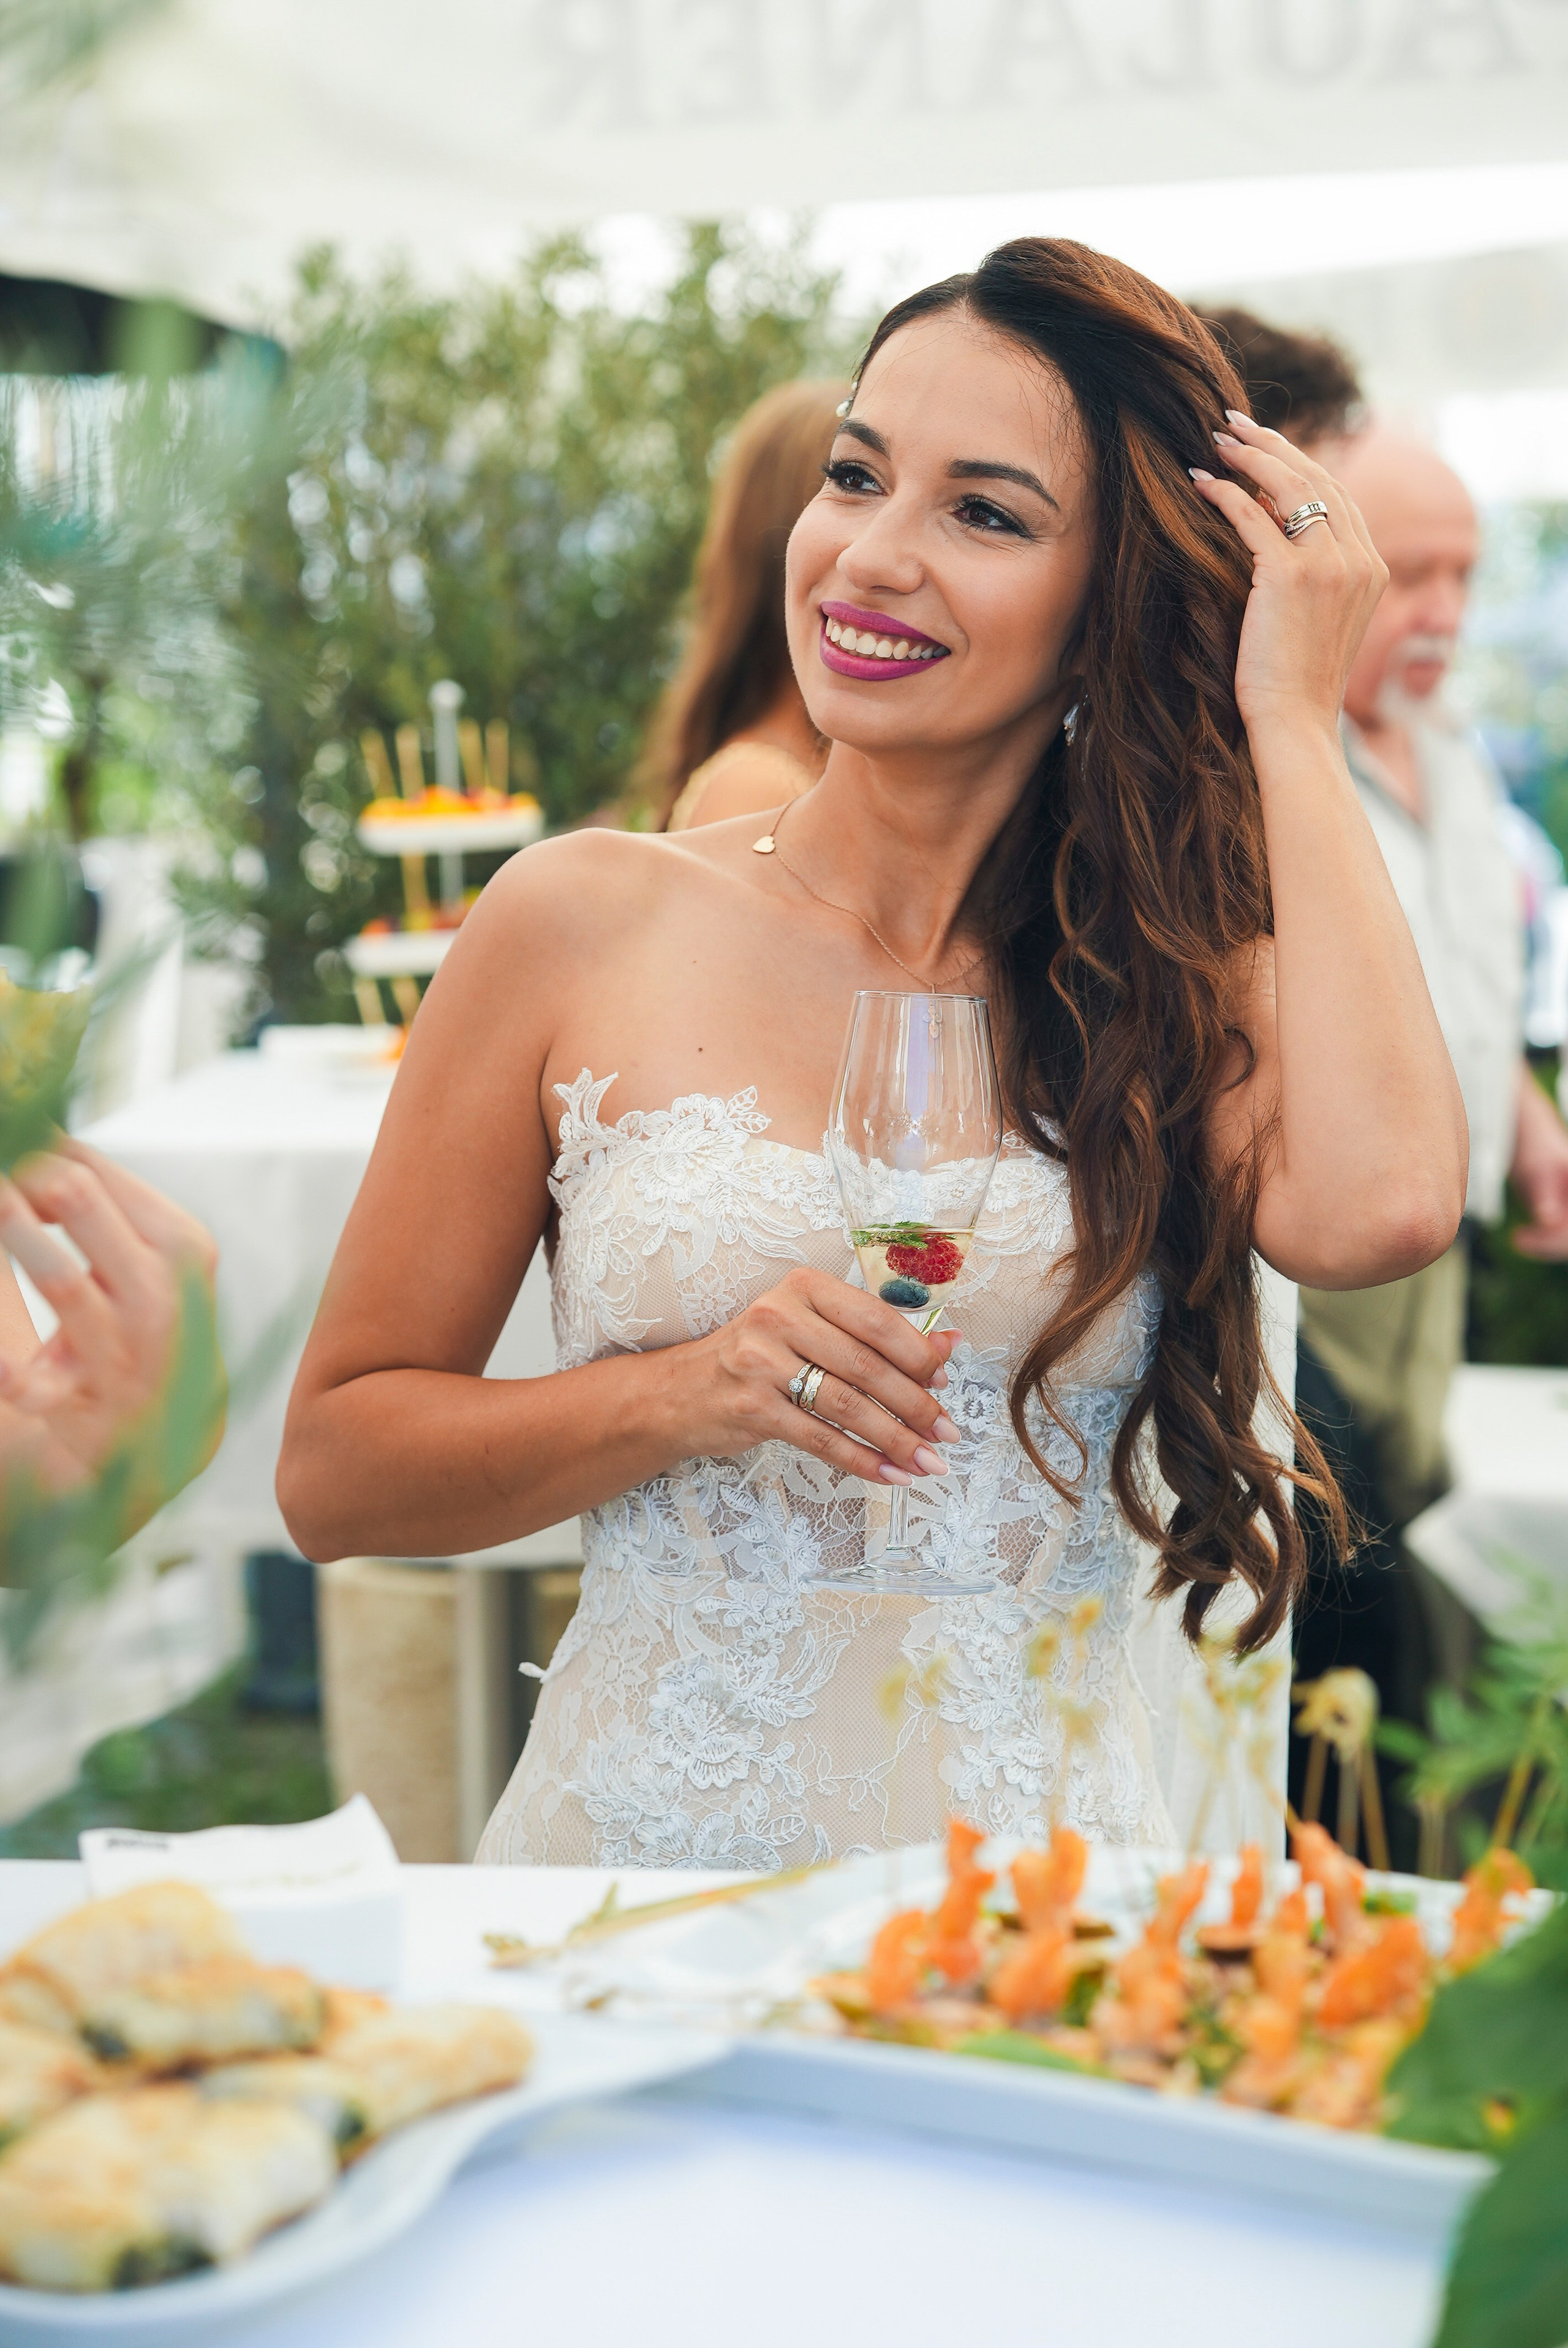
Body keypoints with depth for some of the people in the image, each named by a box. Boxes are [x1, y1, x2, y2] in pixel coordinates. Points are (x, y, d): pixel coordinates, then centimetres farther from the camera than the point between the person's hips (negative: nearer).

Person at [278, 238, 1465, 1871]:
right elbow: (334, 1464, 6)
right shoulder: (587, 926, 2)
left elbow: (1379, 1209, -18)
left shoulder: (1185, 982, 5)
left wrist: (1290, 716, -7)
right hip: (628, 1864, -1)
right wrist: (690, 1393, -11)